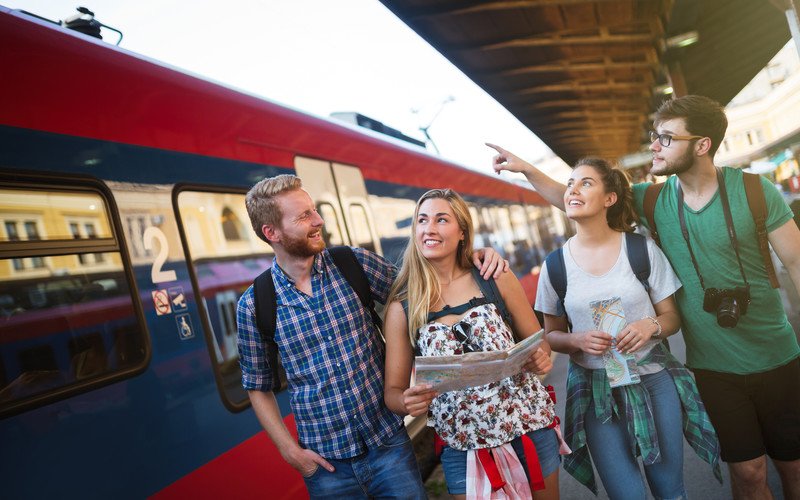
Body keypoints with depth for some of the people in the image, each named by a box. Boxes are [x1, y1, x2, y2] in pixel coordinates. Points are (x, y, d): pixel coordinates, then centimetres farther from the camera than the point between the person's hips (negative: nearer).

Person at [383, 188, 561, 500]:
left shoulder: (494, 278, -5)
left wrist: (541, 359, -17)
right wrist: (408, 401, -22)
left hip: (530, 428, 1)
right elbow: (393, 390, -1)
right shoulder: (402, 307, -5)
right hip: (463, 448, -1)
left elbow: (538, 343, 4)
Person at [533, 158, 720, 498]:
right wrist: (579, 340, -16)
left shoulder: (642, 250, -5)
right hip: (594, 390, 0)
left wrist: (651, 326, -19)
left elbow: (671, 317, 4)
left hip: (653, 380, 1)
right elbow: (552, 334, 5)